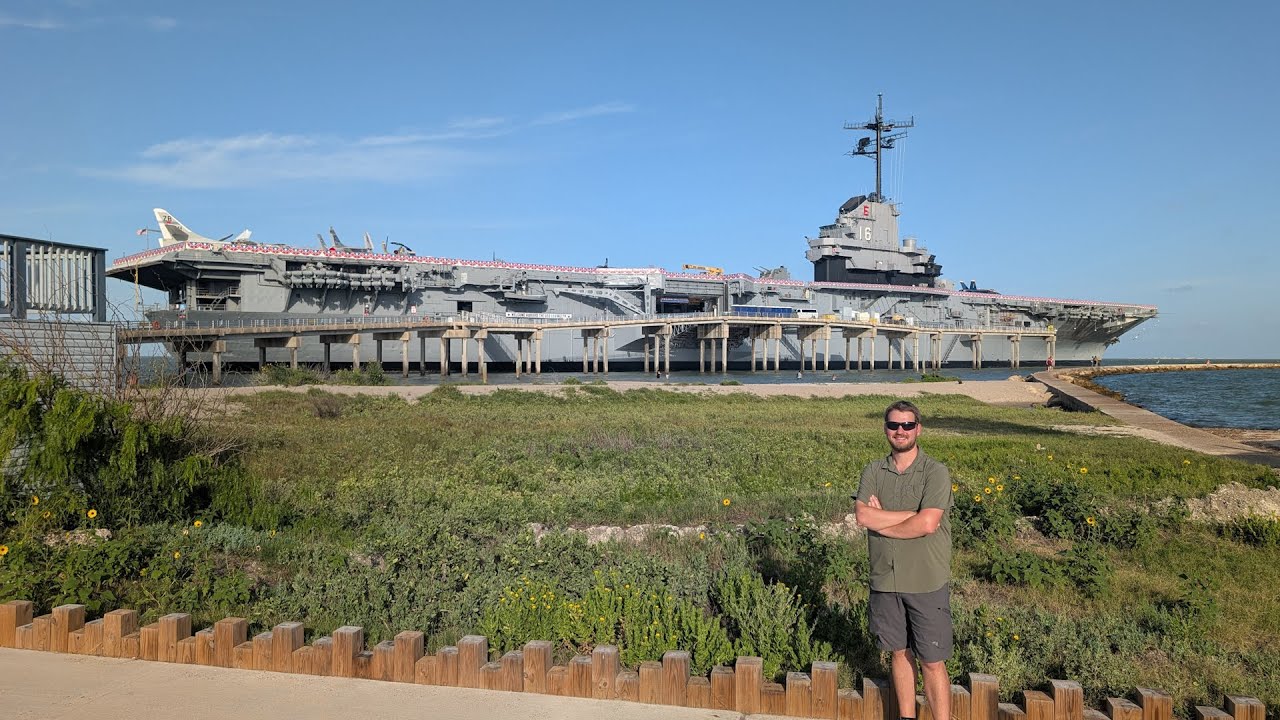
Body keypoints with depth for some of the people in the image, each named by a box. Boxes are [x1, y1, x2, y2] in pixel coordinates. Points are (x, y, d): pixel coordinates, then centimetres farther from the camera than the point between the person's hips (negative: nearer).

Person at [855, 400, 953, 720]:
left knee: (933, 663, 5)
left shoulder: (936, 472, -9)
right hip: (885, 582, 4)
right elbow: (862, 515, -13)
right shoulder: (873, 471, 2)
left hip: (927, 584, -4)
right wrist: (913, 514, -17)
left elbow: (927, 524, -21)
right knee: (900, 653, 18)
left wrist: (880, 519, -11)